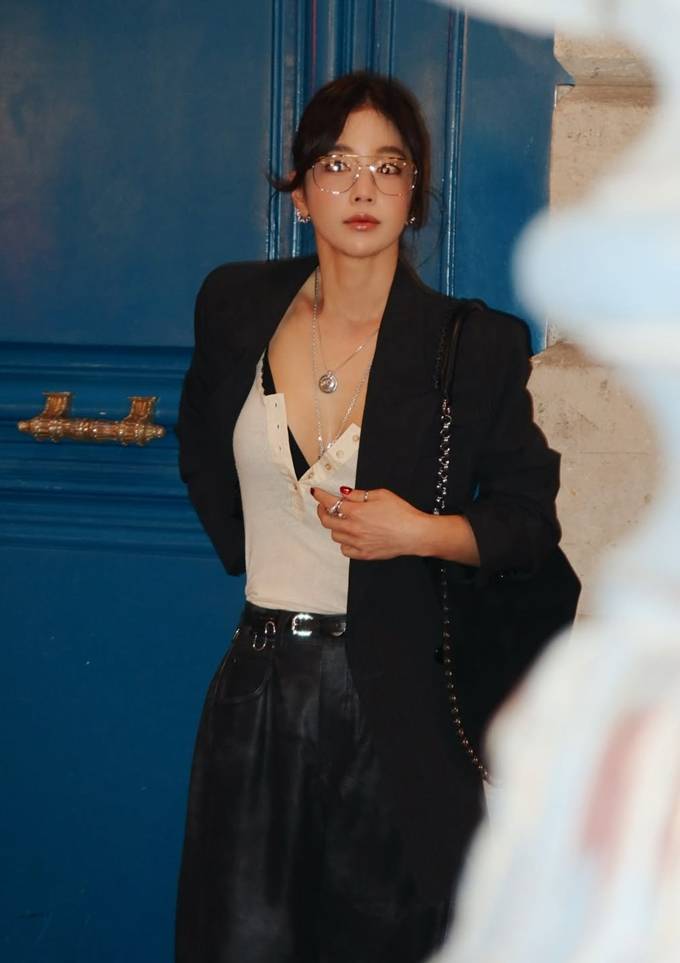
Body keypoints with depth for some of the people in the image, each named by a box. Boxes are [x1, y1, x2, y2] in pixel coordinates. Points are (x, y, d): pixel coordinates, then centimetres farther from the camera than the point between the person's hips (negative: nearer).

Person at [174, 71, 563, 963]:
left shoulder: (475, 346, -6)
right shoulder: (237, 306, 3)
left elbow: (530, 520, 0)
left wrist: (421, 532, -16)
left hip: (398, 693, -2)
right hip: (262, 682, 3)